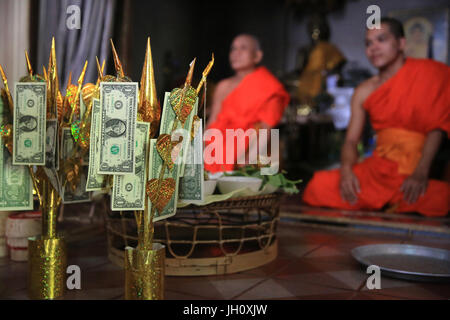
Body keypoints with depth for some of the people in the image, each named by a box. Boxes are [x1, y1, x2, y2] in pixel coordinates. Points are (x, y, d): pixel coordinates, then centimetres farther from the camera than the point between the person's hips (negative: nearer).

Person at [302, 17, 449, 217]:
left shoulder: (425, 74, 1)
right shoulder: (364, 92, 12)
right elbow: (351, 141, 8)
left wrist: (421, 173, -21)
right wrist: (346, 170, -13)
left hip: (416, 169, -3)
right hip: (376, 169, 4)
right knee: (319, 187, -18)